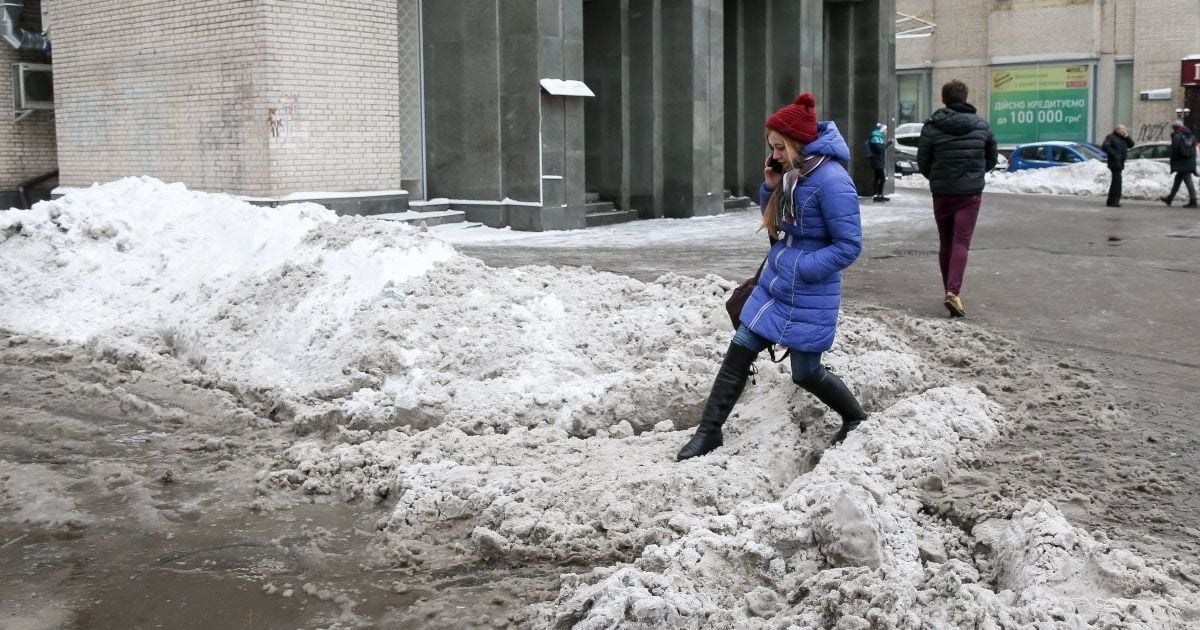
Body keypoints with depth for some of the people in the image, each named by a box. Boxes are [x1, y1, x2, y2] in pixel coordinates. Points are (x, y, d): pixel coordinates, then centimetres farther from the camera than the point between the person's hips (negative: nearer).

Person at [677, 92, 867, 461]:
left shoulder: (831, 180, -22)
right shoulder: (791, 172, 4)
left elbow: (849, 245, -21)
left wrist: (802, 268, -21)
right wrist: (771, 186, -2)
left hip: (810, 296, -8)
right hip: (774, 284, 8)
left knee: (806, 373, 5)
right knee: (739, 351, 3)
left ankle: (856, 420, 31)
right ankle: (709, 431, 11)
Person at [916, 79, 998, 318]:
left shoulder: (932, 126, -6)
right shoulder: (982, 125, 0)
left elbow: (922, 161, -2)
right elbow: (992, 159, 9)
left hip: (941, 193, 0)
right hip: (970, 193, 0)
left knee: (945, 243, 13)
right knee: (962, 242, -4)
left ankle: (950, 291, 21)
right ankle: (954, 291, -21)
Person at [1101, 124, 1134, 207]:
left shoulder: (1123, 138, 19)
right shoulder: (1111, 137, -6)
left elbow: (1131, 145, 14)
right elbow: (1104, 146, -18)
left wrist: (1127, 136, 0)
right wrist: (1114, 154, -20)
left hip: (1120, 163, 9)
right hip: (1114, 163, -9)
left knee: (1115, 182, 12)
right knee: (1117, 181, -15)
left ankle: (1111, 201, 18)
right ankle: (1113, 201, -15)